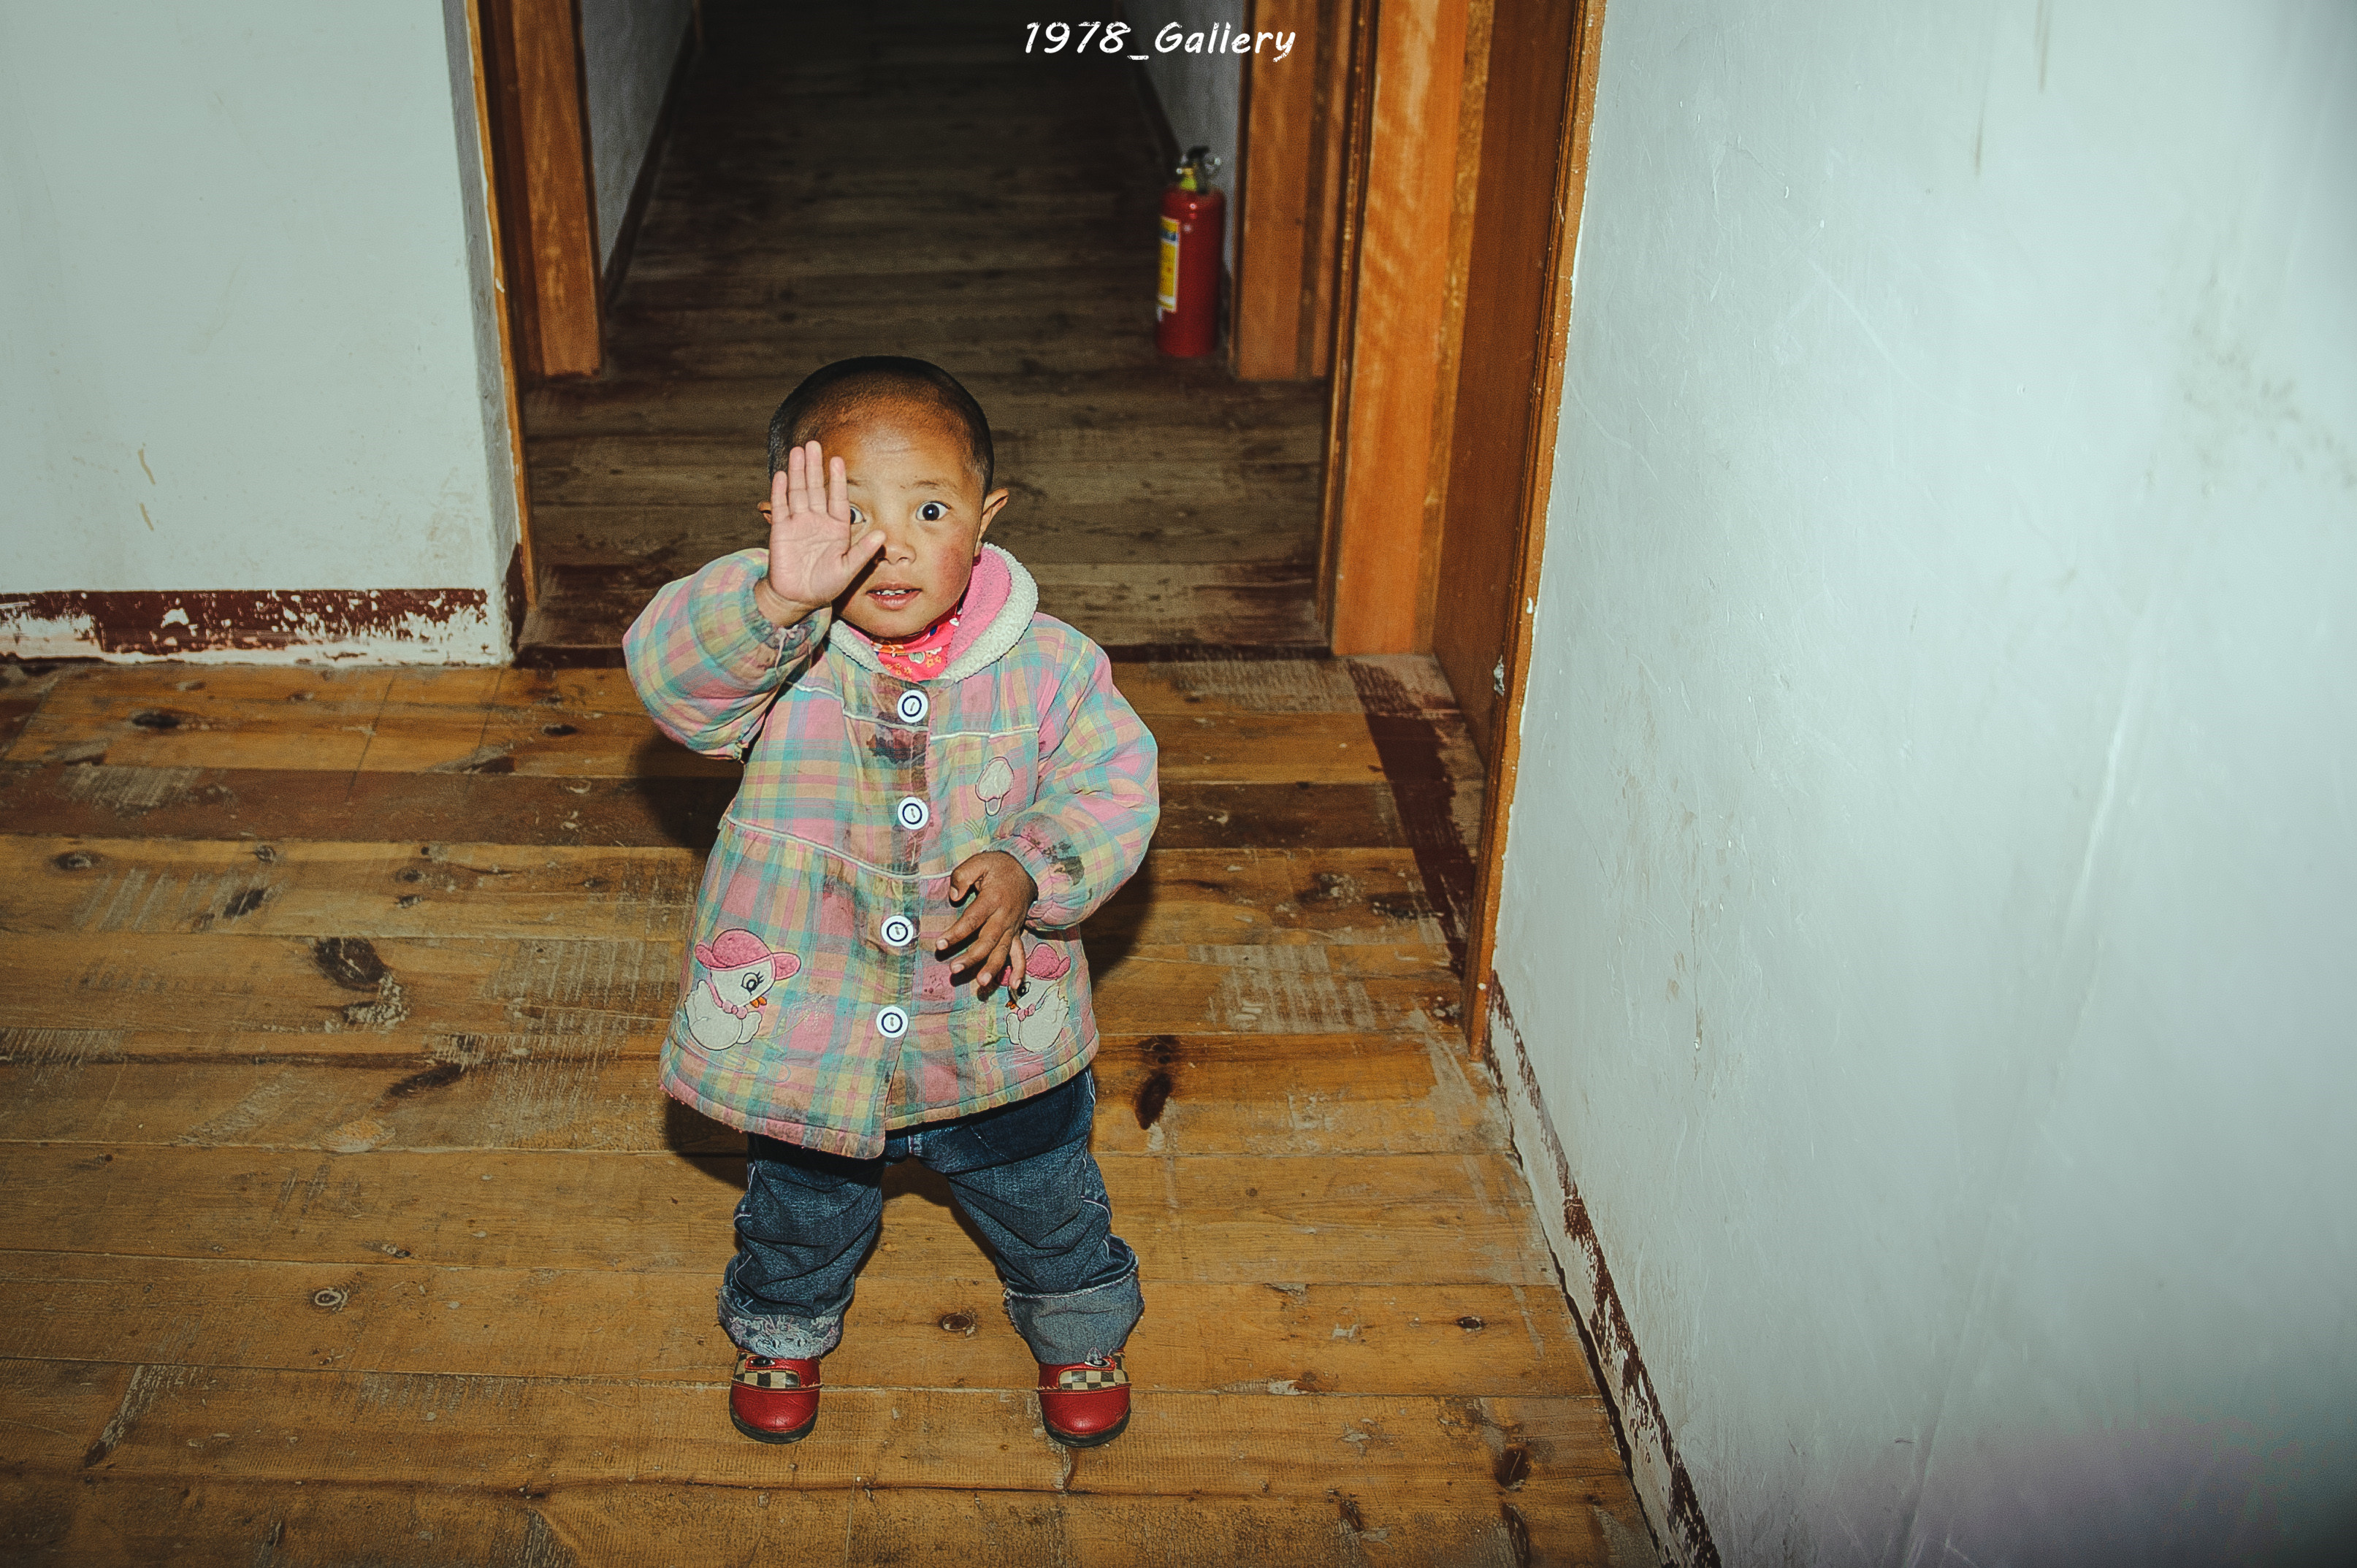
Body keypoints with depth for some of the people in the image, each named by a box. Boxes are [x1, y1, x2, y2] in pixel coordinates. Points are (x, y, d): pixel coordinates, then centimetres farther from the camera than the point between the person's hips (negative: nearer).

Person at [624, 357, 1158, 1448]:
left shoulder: (1048, 665, -16)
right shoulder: (774, 659, -20)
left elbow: (1114, 787, -9)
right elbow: (670, 670, -39)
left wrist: (1031, 873, -27)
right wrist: (774, 599, -58)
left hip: (998, 1033, 0)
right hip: (806, 1030, 0)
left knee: (1044, 1197, 24)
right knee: (802, 1213, 28)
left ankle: (1079, 1329, 57)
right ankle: (783, 1330, 61)